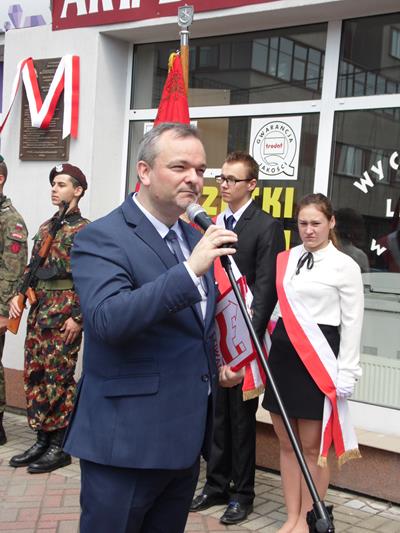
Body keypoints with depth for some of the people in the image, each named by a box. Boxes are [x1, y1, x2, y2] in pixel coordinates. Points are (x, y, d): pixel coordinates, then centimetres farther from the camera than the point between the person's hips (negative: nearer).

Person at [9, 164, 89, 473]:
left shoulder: (85, 230, -6)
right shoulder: (45, 227, 16)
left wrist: (78, 317, -16)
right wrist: (18, 296, 5)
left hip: (65, 311, -7)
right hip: (39, 309, 7)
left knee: (59, 377, -4)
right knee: (34, 375, 8)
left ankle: (59, 447, 6)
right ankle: (42, 440, 19)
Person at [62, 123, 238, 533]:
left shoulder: (195, 238, 12)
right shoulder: (100, 239, -13)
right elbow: (107, 320, -29)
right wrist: (190, 270, -32)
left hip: (186, 438, 8)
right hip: (126, 440, -7)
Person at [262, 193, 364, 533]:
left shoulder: (345, 266, -2)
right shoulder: (286, 259, 9)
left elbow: (352, 323, -3)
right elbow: (273, 301, 12)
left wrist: (345, 375, -7)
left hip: (318, 359, -4)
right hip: (283, 354, 5)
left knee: (312, 447, 3)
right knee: (287, 445, 11)